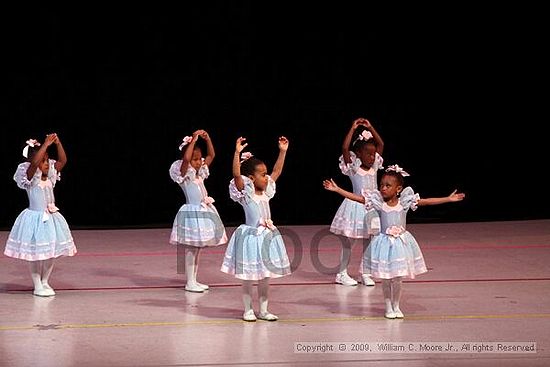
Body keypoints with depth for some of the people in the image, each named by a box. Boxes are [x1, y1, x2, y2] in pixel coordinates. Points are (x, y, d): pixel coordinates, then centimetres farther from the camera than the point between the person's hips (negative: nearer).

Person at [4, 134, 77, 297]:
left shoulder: (50, 176, 6)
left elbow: (62, 160, 0)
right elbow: (34, 163, -32)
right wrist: (46, 144, -32)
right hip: (36, 219, -6)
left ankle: (45, 282, 22)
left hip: (51, 218, 6)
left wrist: (58, 143, -12)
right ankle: (37, 286, 8)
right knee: (36, 253, 0)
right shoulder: (30, 178, -12)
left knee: (51, 253, 9)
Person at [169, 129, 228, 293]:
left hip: (204, 212, 8)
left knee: (197, 248, 12)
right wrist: (193, 140, -27)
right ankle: (189, 282, 0)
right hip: (192, 213, -8)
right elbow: (186, 159, -29)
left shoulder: (200, 173, 11)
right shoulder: (184, 175, -10)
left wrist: (207, 139, -2)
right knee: (190, 248, -4)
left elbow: (211, 155, 11)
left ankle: (194, 280, 18)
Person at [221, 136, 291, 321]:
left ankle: (263, 310, 18)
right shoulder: (245, 193, -11)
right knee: (248, 276, 3)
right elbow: (236, 174, -26)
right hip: (251, 236, -6)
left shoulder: (266, 192, 6)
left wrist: (282, 151, 5)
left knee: (265, 276, 11)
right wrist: (237, 153, -34)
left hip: (268, 236, 6)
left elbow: (277, 171, 10)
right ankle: (248, 310, 13)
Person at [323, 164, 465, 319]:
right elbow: (356, 197, -7)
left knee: (397, 278, 5)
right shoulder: (378, 201, -6)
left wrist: (449, 199, -6)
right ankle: (388, 307, 21)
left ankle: (396, 306, 21)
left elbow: (427, 201, -4)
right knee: (385, 278, 5)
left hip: (401, 242, 0)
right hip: (384, 242, 0)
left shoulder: (404, 202, -5)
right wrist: (337, 189, -12)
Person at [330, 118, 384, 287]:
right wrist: (353, 129, -20)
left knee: (368, 241, 8)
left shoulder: (375, 166, 4)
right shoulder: (353, 168, -10)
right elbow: (345, 148, -23)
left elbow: (381, 144, 5)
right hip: (356, 206, -5)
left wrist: (370, 127, 0)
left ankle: (365, 273, 15)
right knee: (348, 241, 3)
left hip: (372, 208, 5)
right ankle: (342, 274, 10)